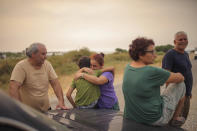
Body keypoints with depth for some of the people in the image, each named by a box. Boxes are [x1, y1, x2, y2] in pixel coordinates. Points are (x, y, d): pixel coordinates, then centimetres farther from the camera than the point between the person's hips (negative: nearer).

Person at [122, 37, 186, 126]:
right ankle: (175, 118, 27)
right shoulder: (152, 72, -26)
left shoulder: (128, 68, -4)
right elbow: (180, 78, -11)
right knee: (181, 85, 8)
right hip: (155, 119, -7)